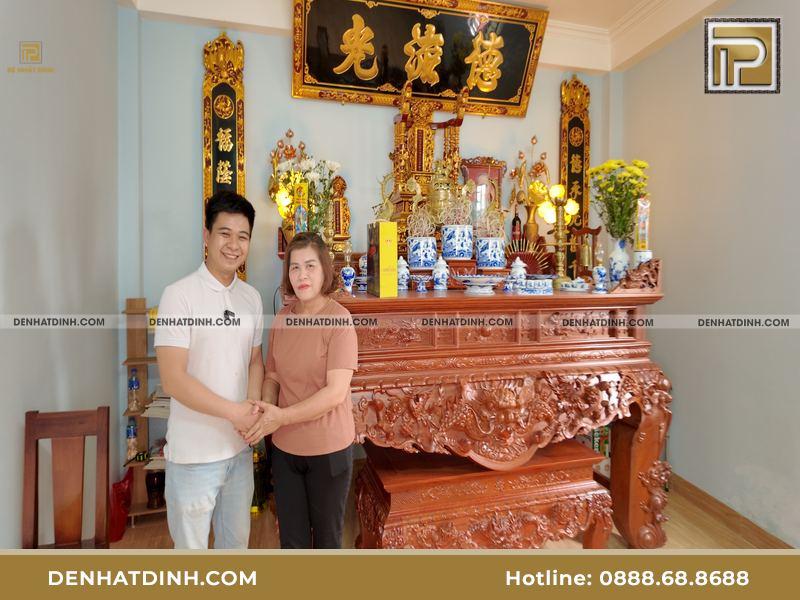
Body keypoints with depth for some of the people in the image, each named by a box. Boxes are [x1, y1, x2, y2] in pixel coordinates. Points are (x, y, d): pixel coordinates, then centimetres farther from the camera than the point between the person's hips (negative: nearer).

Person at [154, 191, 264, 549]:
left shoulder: (252, 297, 3)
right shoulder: (180, 294, -14)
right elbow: (172, 378, -18)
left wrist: (253, 408, -9)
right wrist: (236, 411, -17)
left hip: (240, 447, 5)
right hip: (194, 453, -5)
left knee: (237, 540, 22)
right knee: (191, 546, 15)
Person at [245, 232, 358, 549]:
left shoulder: (339, 319, -16)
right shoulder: (282, 318, 0)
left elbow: (336, 392, -20)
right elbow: (272, 375, 6)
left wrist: (282, 417, -22)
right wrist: (266, 410, -13)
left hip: (328, 450, -4)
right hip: (285, 448, 5)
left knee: (327, 538, 18)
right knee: (291, 539, 21)